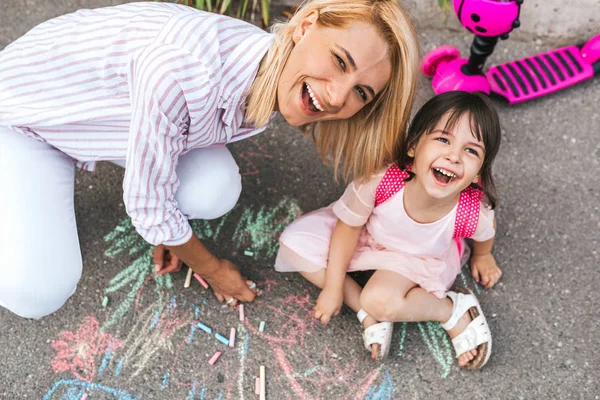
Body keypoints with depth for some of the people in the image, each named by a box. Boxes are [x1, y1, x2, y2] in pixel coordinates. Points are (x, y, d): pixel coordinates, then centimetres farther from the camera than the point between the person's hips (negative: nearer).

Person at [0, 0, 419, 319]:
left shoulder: (283, 75, -22)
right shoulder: (183, 69, -44)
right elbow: (147, 201, -30)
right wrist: (211, 268, -11)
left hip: (111, 111, 5)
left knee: (215, 193, -21)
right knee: (38, 293, -19)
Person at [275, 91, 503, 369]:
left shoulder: (473, 213, -35)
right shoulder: (379, 179, -39)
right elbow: (348, 227, -20)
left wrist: (482, 256, 17)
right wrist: (333, 288, -10)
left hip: (422, 256, -2)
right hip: (367, 234, 2)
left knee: (380, 299, -31)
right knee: (294, 244, -15)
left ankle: (453, 310, -4)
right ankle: (367, 313, -7)